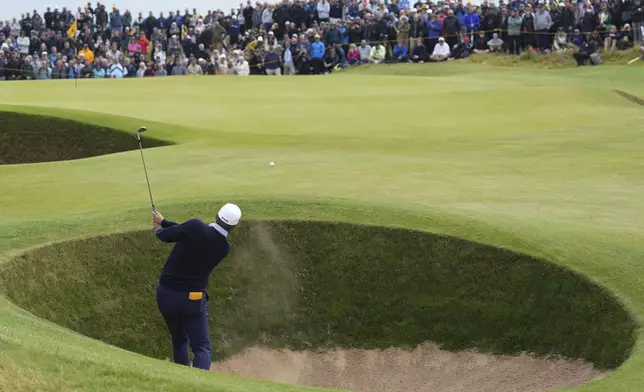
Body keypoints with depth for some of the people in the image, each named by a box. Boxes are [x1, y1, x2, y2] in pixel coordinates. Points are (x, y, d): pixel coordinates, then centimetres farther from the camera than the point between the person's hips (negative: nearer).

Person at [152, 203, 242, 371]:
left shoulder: (195, 226, -13)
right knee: (202, 348, 1)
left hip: (166, 294, 2)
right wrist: (164, 222, 16)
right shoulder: (224, 248, -3)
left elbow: (165, 236, 0)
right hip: (192, 299, -1)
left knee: (179, 341, 21)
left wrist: (159, 228, 25)